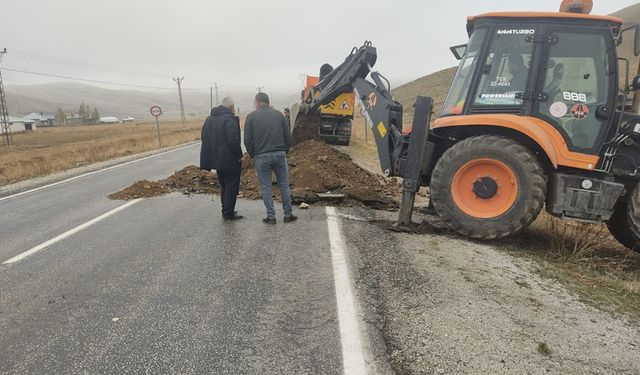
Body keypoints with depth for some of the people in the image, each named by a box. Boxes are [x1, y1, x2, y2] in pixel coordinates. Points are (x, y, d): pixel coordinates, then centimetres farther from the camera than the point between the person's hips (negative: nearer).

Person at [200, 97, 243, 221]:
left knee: (224, 186, 19)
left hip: (216, 159, 8)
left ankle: (225, 211, 25)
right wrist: (239, 156, -13)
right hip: (230, 160, -8)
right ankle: (229, 213, 5)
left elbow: (205, 138, 16)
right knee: (232, 187, 2)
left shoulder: (209, 119, 13)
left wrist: (211, 157, 17)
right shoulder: (229, 119, -15)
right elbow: (234, 140, -24)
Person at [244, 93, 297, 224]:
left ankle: (271, 216, 8)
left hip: (261, 157, -1)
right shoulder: (279, 115, 7)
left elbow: (247, 140, -3)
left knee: (266, 187, 5)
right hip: (279, 155, 2)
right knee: (284, 185, 9)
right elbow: (288, 137, 4)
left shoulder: (251, 117, 1)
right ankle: (288, 214, 13)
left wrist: (252, 155, 9)